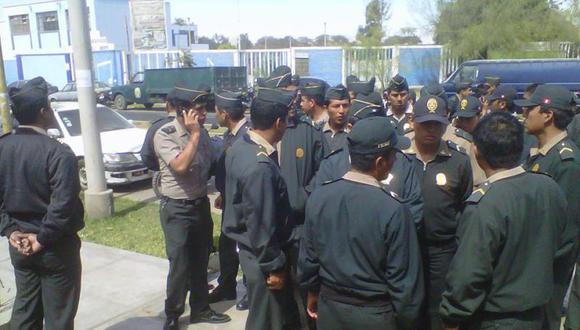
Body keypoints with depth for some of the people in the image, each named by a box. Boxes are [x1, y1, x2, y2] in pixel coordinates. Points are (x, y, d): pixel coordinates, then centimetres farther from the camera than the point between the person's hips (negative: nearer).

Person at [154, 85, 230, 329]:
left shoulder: (202, 132, 3)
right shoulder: (165, 134, -15)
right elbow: (180, 165, -28)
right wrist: (194, 134, -23)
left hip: (201, 204, 6)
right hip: (177, 210, -6)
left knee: (200, 262, 16)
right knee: (180, 266, 1)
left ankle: (200, 309, 33)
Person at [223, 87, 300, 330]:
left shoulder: (240, 146, -2)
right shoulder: (261, 167, -31)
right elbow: (261, 225, -26)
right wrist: (273, 267, -15)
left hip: (248, 249, 9)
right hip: (261, 257, -9)